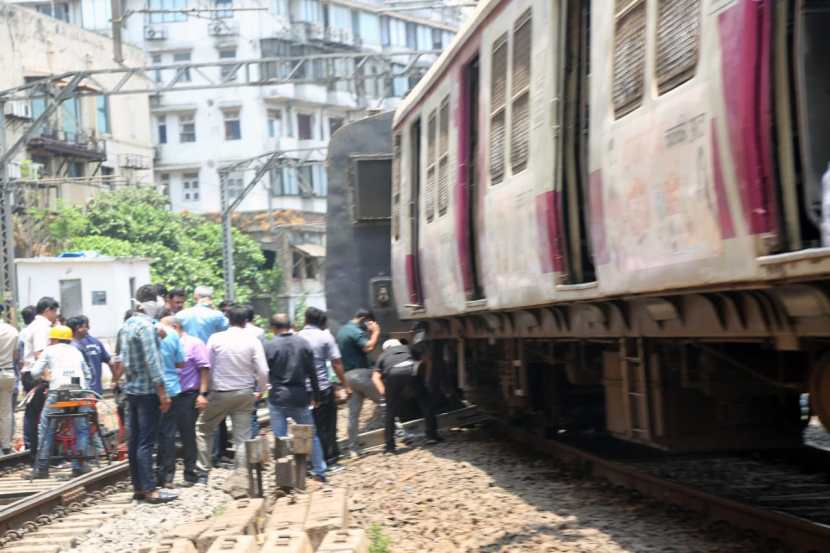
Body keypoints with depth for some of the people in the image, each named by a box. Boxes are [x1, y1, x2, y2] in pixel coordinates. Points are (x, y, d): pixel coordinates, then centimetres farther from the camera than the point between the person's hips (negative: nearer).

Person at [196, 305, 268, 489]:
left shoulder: (215, 338, -5)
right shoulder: (253, 341, -6)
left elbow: (207, 368, -4)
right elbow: (263, 371, -9)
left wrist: (203, 393, 1)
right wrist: (260, 390, 8)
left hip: (219, 393, 0)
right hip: (245, 394, 1)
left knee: (204, 428, 18)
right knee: (242, 437, 4)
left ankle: (204, 470, 16)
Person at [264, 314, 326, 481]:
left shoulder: (269, 346, -8)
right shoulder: (303, 343, 1)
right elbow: (312, 372, 5)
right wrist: (315, 394, 13)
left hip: (277, 398, -3)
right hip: (300, 397, 3)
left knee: (280, 438, 3)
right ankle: (319, 471, 17)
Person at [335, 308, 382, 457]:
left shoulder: (342, 330, 19)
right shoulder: (356, 331, -11)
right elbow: (369, 347, -23)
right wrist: (376, 332, -11)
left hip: (348, 376, 8)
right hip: (360, 373, -8)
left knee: (353, 414, 6)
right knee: (384, 402, -2)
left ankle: (353, 449, 5)